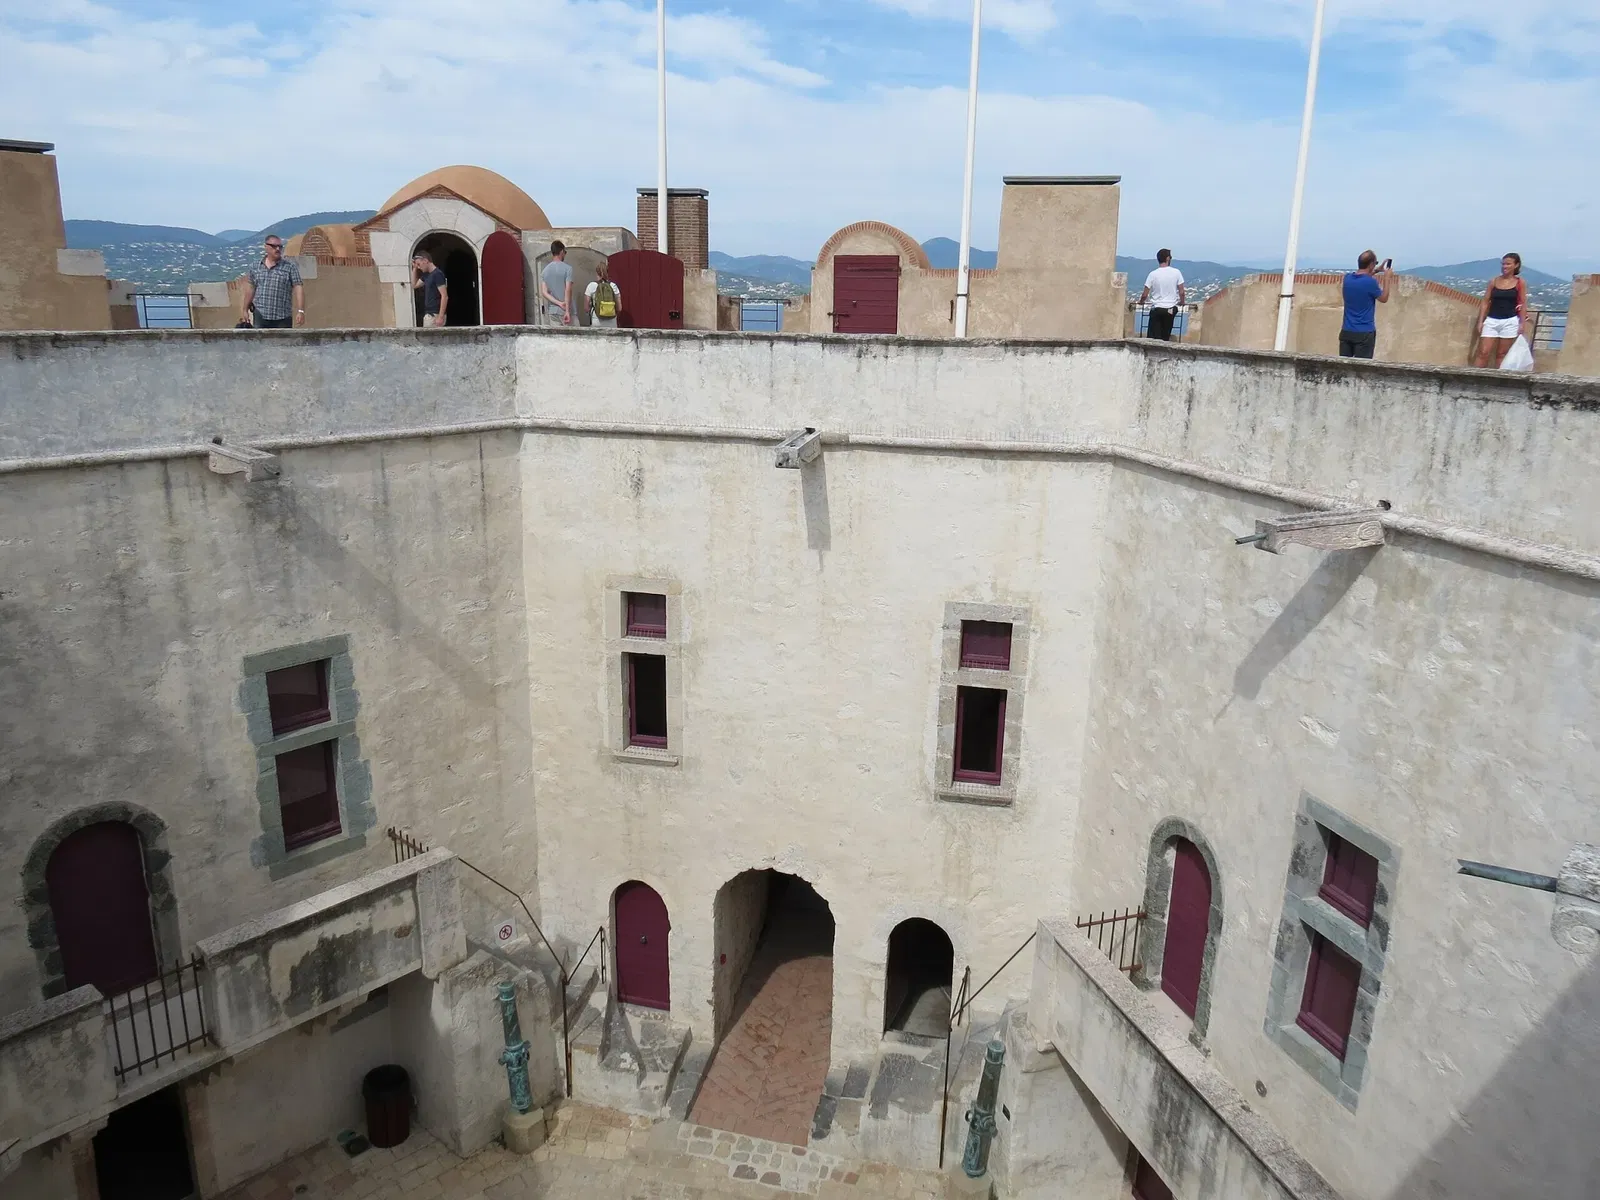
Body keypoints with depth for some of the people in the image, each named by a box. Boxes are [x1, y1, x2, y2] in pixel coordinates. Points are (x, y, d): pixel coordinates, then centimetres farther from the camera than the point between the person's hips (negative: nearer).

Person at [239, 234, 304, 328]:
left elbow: (299, 288, -8)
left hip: (283, 318, -2)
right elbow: (251, 289, 18)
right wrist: (245, 310, 18)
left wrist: (300, 311, -18)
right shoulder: (256, 267, 10)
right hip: (260, 317, 3)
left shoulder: (290, 267, 0)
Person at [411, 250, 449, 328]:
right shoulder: (426, 275, 15)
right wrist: (414, 268, 18)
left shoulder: (437, 274, -14)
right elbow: (414, 285, 29)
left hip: (435, 315, -9)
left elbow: (445, 296, -19)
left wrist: (441, 317, -24)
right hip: (428, 314, 9)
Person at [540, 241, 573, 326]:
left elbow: (544, 292, -1)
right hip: (565, 310, -5)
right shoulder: (567, 269, -8)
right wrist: (567, 311, -18)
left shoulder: (545, 271, 8)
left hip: (552, 310, 5)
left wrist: (559, 303, -6)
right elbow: (568, 291, -15)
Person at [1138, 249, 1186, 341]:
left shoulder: (1153, 274, -6)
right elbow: (1181, 292, -2)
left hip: (1156, 309, -2)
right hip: (1171, 309, 2)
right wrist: (1182, 302, 19)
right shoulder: (1176, 272, -3)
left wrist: (1141, 302, 16)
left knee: (1153, 338, -1)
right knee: (1166, 337, 9)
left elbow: (1145, 295, -6)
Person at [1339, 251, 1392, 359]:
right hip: (1365, 333, -5)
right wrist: (1387, 278, 12)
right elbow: (1384, 299, 3)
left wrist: (1377, 271, 28)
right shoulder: (1371, 282, -16)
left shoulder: (1347, 278, 1)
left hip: (1346, 331, 5)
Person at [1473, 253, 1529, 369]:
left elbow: (1523, 304, 2)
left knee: (1501, 354, 4)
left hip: (1510, 322, -1)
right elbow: (1485, 302, 7)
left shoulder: (1521, 283, 3)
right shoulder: (1493, 282, 7)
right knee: (1483, 353, -5)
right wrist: (1480, 321, 0)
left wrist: (1522, 323, -5)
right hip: (1491, 321, 1)